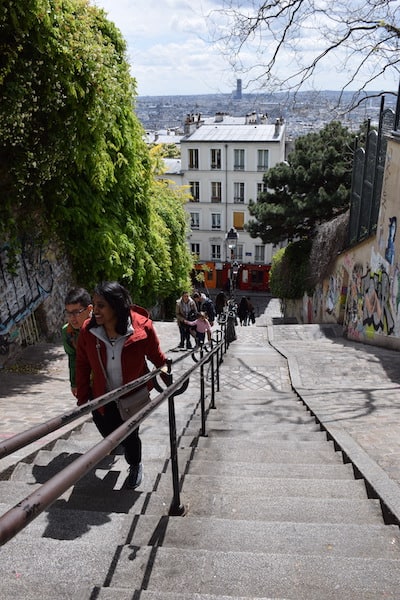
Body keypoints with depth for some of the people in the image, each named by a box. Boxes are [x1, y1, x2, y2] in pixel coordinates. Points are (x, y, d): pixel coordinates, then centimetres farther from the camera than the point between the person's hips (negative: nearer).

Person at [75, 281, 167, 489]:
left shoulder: (142, 328, -27)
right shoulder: (88, 330, -21)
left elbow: (156, 356, -9)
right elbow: (82, 365, -6)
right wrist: (83, 399, -1)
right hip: (102, 397, 2)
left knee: (129, 436, 10)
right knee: (109, 434, 16)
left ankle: (135, 466, 44)